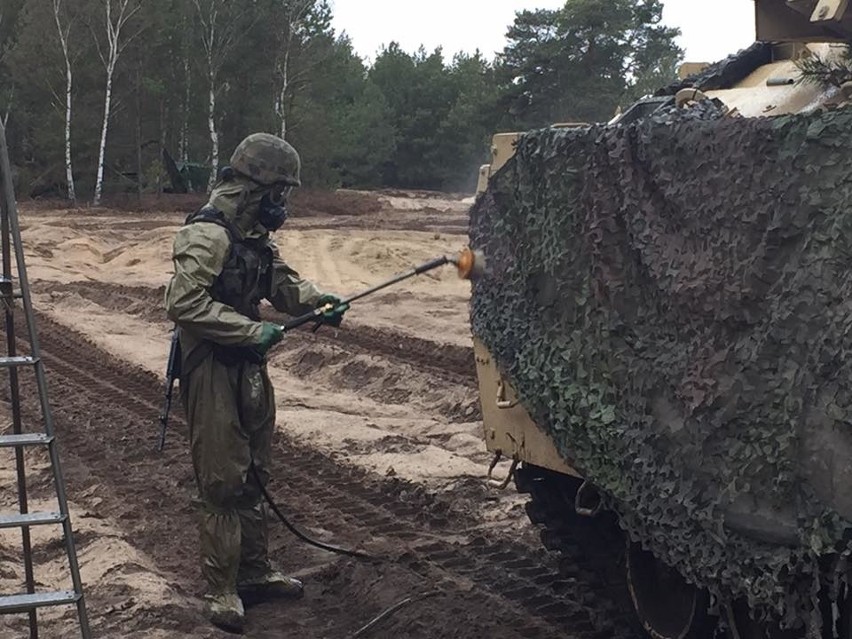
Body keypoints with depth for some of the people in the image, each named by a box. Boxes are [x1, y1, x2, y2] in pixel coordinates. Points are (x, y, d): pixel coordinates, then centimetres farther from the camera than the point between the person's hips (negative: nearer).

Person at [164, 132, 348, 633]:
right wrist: (252, 331, -27)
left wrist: (319, 300, -1)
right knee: (223, 480, -4)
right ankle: (222, 589, 6)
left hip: (248, 366, 9)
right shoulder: (208, 235, -19)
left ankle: (254, 570, 29)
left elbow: (283, 283, 19)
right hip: (211, 370, -9)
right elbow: (184, 303, -28)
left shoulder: (254, 235, 10)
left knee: (254, 473, 16)